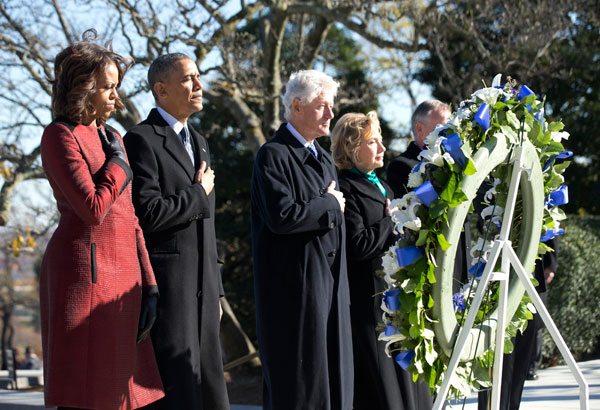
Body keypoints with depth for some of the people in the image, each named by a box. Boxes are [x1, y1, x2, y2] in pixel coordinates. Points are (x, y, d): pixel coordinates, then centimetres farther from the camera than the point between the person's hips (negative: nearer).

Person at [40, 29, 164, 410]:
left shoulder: (112, 136, 18)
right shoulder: (60, 135, -7)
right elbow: (93, 208, -18)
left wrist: (148, 284, 10)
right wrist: (119, 163, -2)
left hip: (123, 272, 8)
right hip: (85, 268, -8)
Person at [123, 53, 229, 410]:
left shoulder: (198, 142, 20)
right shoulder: (142, 140, -8)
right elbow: (148, 213, -20)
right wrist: (198, 193, -7)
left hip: (201, 286, 8)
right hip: (166, 283, -8)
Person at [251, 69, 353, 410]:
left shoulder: (323, 157, 19)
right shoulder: (274, 155, -10)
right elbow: (282, 216, -23)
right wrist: (330, 204, -10)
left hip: (330, 285, 8)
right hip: (294, 286, -8)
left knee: (332, 377, 8)